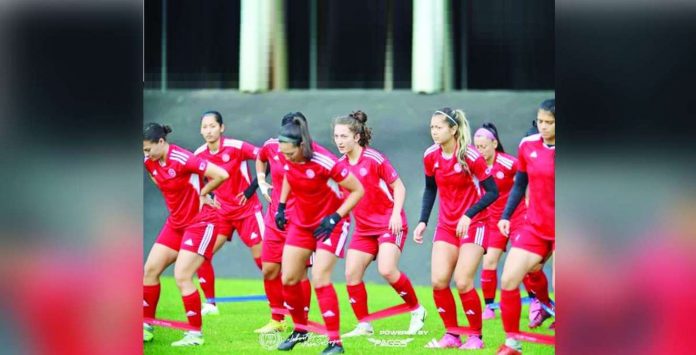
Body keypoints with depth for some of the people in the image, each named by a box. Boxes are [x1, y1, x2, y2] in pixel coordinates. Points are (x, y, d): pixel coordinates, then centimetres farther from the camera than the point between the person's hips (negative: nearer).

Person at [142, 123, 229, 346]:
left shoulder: (182, 160, -25)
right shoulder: (149, 162, -2)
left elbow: (221, 175, -27)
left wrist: (202, 194, -11)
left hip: (200, 222, -8)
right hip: (176, 222, 8)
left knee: (182, 277, -13)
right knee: (150, 269, 5)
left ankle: (195, 334, -2)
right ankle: (146, 326, 16)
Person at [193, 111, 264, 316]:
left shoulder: (236, 147, -16)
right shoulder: (199, 155, -1)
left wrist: (253, 187, -18)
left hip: (247, 209, -5)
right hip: (221, 211, 5)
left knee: (262, 257, -8)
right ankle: (210, 304, 5)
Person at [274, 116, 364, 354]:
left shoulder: (324, 162, -31)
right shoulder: (287, 158, -12)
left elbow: (358, 190, -22)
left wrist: (334, 218, -25)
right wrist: (281, 205, 8)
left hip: (330, 222, -6)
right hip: (301, 221, 6)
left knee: (319, 279, -17)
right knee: (289, 279, 5)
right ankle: (300, 330, 28)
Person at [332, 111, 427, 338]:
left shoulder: (374, 159, -13)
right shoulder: (340, 164, 4)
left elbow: (399, 187, -8)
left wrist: (396, 214, -19)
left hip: (389, 224, -6)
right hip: (363, 228, 6)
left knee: (387, 270, -22)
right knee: (352, 274, -5)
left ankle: (417, 311, -1)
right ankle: (363, 325, 5)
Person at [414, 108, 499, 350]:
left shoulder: (470, 156, -18)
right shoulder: (430, 156, -2)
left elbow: (492, 192, -15)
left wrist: (469, 215, -24)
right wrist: (423, 222, 4)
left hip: (473, 224, -5)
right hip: (446, 225, 5)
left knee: (463, 282, -13)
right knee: (438, 281, -7)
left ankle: (476, 337, 3)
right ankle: (451, 335, 7)